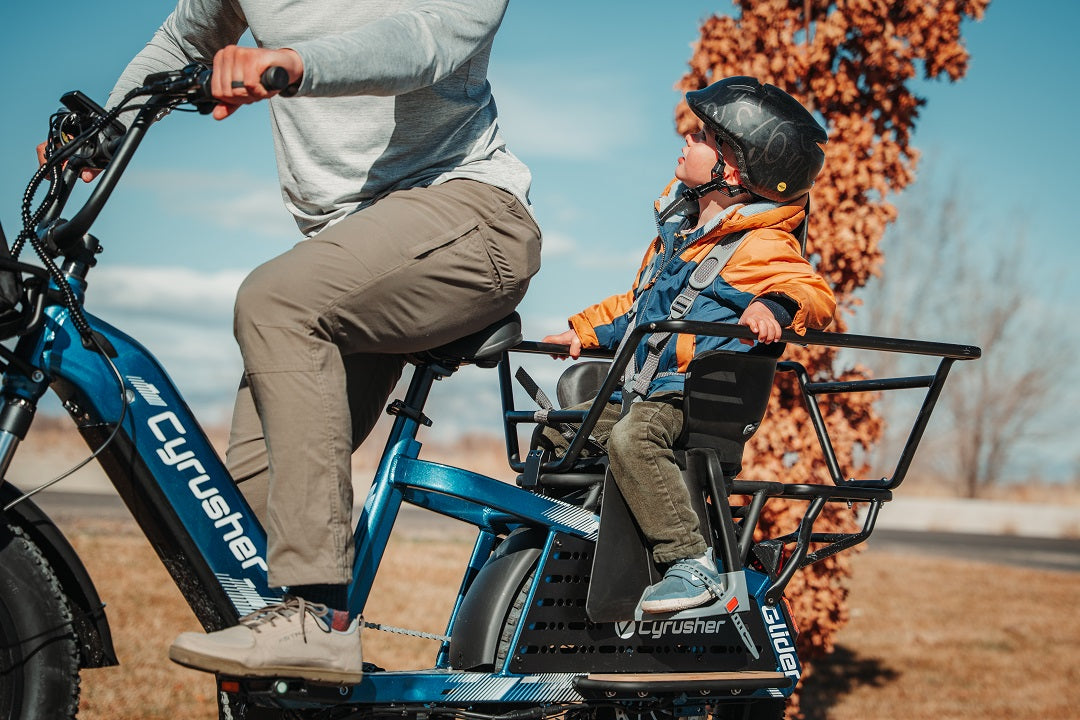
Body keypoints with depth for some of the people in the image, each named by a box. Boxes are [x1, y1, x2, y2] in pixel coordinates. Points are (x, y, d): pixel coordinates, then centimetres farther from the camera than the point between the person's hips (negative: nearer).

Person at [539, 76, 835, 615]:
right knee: (553, 433, 12)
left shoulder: (759, 247, -11)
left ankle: (692, 565, -31)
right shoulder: (679, 230, 18)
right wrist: (584, 331, 25)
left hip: (693, 400, -10)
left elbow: (815, 293, -24)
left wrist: (775, 304, -44)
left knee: (630, 440, -35)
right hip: (638, 388, 10)